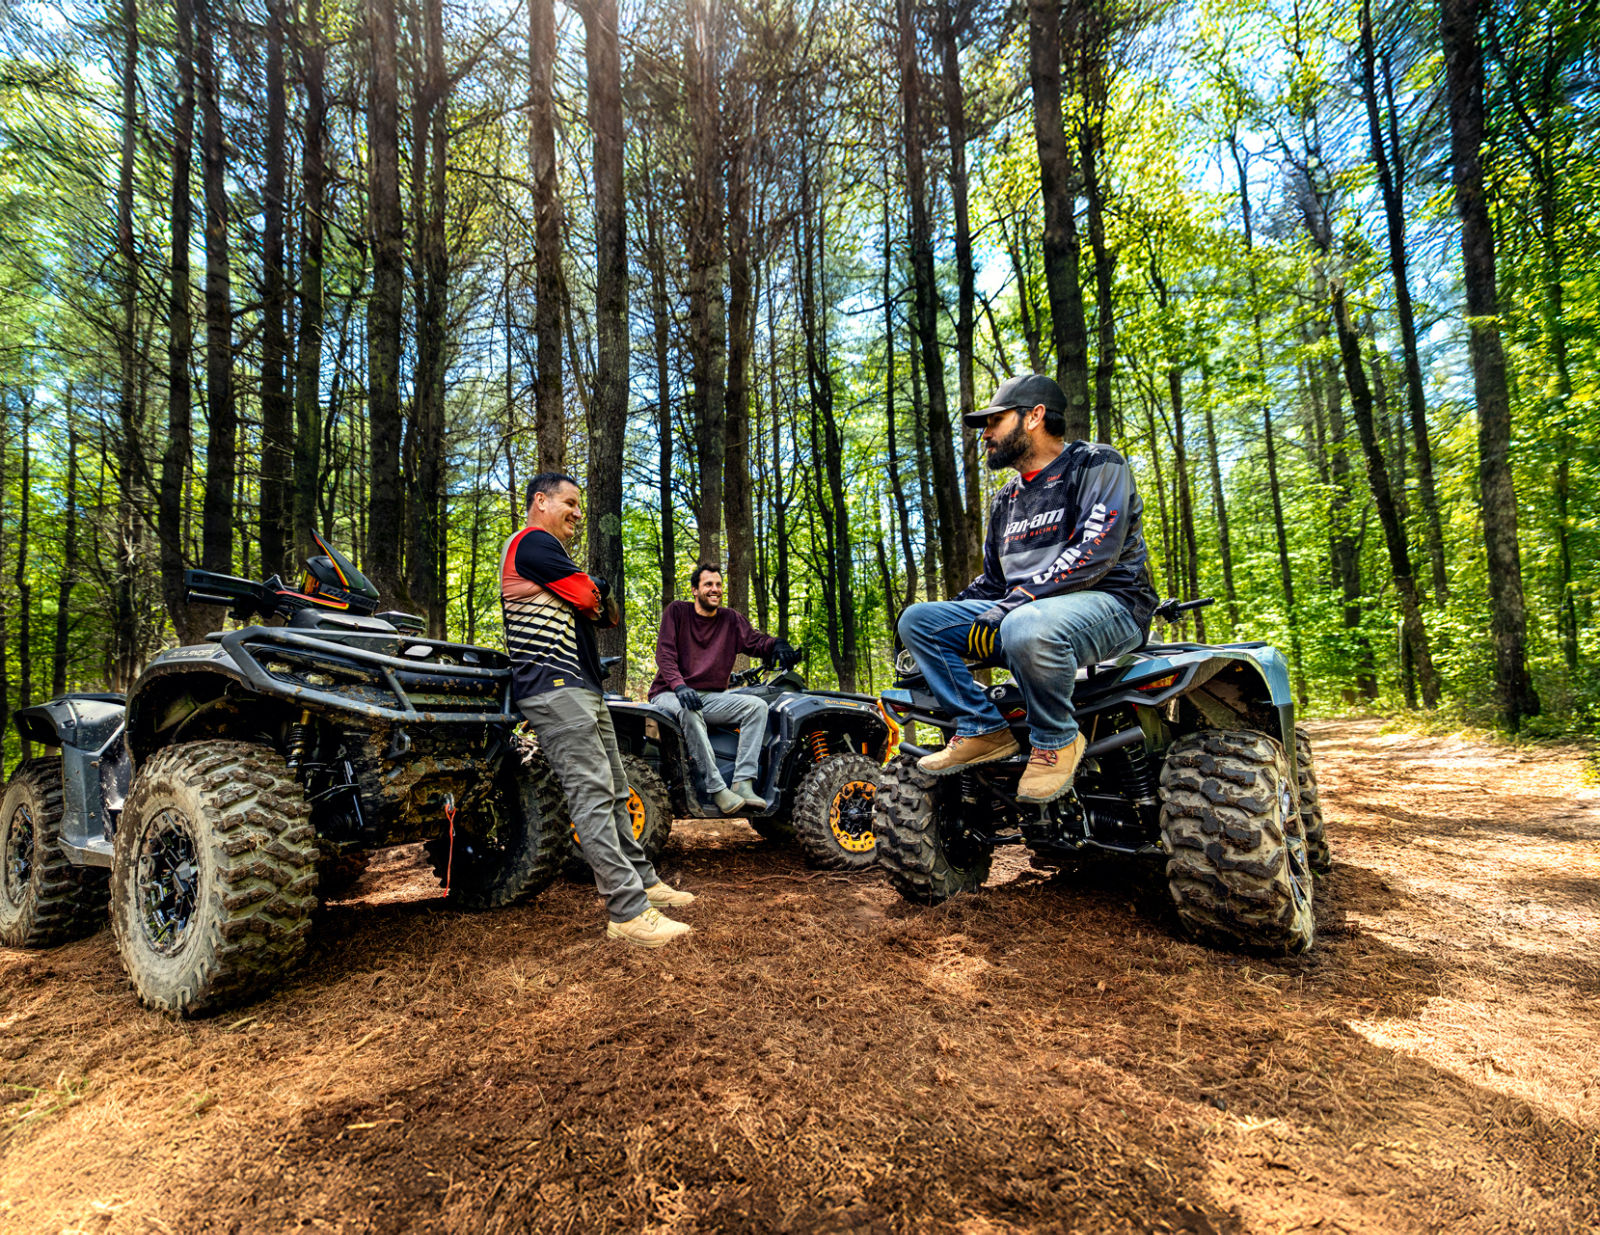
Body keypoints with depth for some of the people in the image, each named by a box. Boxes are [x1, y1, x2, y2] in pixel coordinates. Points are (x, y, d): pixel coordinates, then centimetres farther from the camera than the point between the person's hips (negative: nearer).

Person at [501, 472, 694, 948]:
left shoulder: (557, 562, 27)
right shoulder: (533, 542, -5)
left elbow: (607, 615, 18)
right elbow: (589, 599, -11)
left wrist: (589, 592, -2)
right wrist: (594, 590, 11)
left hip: (582, 687, 11)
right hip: (554, 683, -11)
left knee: (613, 792, 13)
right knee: (592, 792, -15)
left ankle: (643, 881, 21)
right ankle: (628, 912, -16)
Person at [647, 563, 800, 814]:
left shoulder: (731, 619, 12)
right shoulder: (676, 611, 1)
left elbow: (754, 640, -3)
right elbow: (665, 653, -10)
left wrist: (776, 645, -28)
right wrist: (679, 686, -28)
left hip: (712, 697, 4)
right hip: (671, 695, -4)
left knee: (757, 705, -19)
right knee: (690, 711, -39)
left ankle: (743, 783, -27)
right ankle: (717, 789, -36)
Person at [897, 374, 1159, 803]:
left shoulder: (1096, 465, -2)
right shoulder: (1006, 500, 22)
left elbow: (1097, 551, -18)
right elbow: (993, 581, 26)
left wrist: (1017, 601, -24)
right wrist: (949, 612, 8)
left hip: (1109, 605, -7)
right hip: (1022, 610, 7)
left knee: (1026, 628, -42)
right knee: (917, 619, -7)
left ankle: (1056, 740, -15)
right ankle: (983, 729, -9)